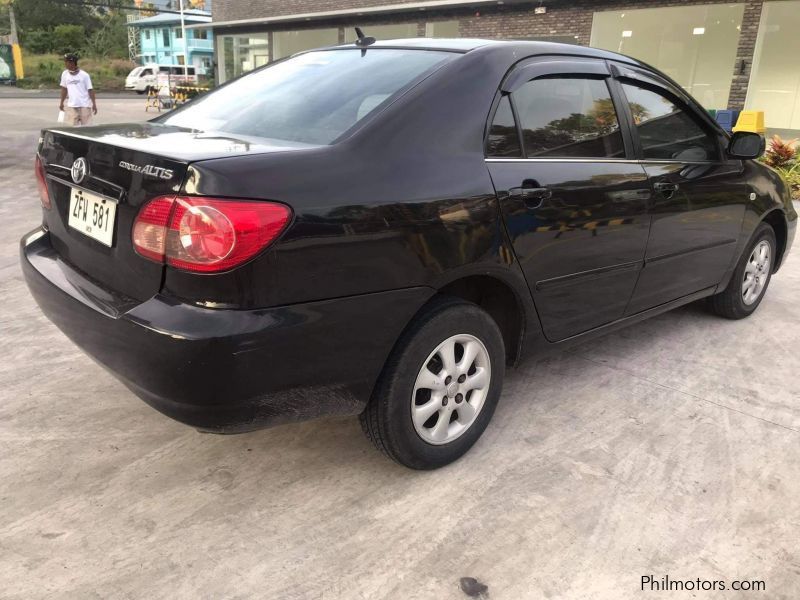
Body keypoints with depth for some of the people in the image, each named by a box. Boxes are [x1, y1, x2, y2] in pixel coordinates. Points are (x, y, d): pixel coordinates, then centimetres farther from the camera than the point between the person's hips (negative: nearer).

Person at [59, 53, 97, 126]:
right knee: (73, 128, -2)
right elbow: (64, 89, 15)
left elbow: (90, 90, -5)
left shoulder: (84, 75, -7)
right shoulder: (65, 74, 5)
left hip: (85, 106, -3)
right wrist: (61, 103, 17)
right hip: (71, 106, 3)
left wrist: (94, 104, -9)